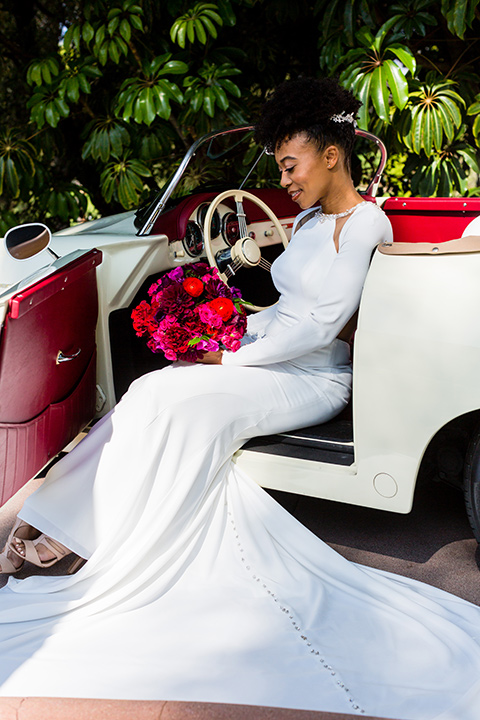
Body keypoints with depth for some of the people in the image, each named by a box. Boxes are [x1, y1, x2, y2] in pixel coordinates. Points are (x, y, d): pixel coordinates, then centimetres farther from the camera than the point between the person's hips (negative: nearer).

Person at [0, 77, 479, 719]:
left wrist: (230, 357, -16)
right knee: (159, 397, -14)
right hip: (274, 359, 8)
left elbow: (322, 326, -19)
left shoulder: (366, 225, -11)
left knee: (181, 407, -26)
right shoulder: (310, 220, 17)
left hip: (315, 379, -8)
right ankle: (58, 527, -18)